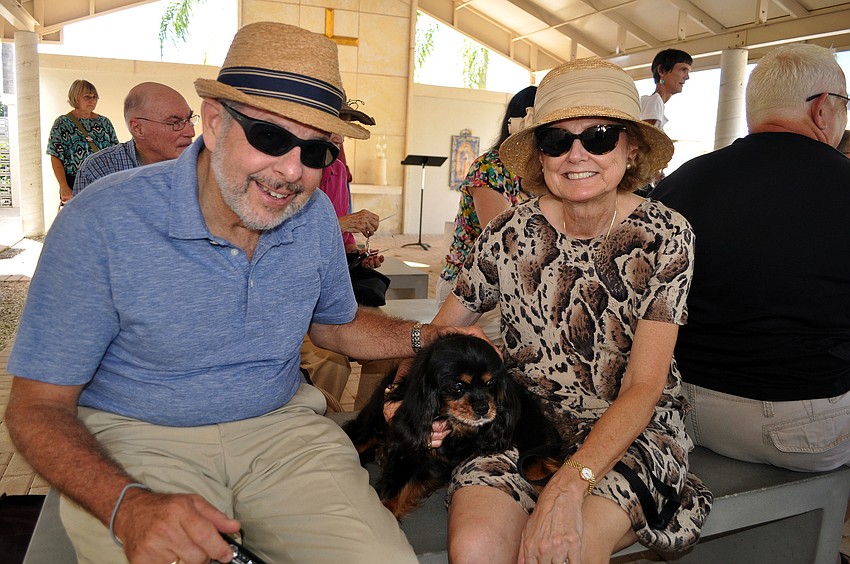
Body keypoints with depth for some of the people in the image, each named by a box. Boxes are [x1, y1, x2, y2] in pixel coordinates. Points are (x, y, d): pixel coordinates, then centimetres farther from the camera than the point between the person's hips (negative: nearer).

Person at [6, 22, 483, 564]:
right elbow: (38, 405, -13)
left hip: (282, 425, 3)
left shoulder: (316, 216, -4)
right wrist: (129, 506, -31)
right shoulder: (103, 221, -17)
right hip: (136, 438, -1)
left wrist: (424, 337, -4)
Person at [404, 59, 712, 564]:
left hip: (634, 428, -1)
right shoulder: (509, 234, -6)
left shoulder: (666, 235, -9)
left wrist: (571, 483, -28)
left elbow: (643, 386, -14)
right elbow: (440, 331, 4)